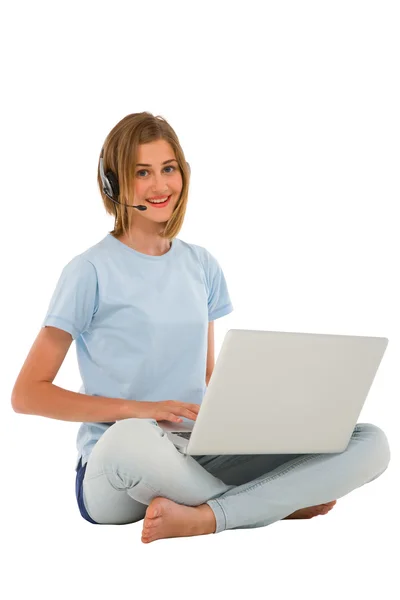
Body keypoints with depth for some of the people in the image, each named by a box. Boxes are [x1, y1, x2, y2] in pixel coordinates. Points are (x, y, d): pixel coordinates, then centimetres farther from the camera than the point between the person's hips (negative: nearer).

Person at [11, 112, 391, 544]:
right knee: (133, 439, -44)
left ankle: (200, 517, -27)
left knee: (370, 444, -14)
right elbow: (28, 394, -6)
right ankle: (283, 500, -19)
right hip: (114, 472, -5)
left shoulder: (202, 266, 14)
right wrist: (138, 409, -17)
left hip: (201, 455, 5)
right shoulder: (90, 272, -3)